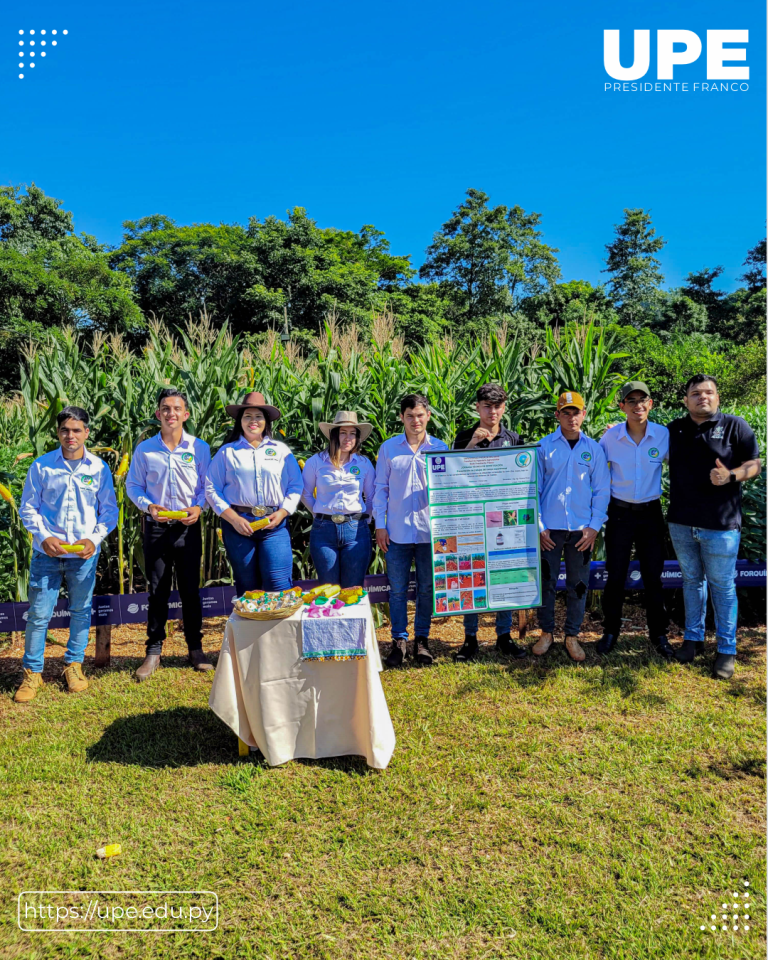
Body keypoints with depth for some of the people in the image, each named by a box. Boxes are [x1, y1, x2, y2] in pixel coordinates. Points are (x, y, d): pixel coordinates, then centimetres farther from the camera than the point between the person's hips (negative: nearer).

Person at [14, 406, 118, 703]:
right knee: (38, 614, 2)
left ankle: (74, 664, 29)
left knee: (81, 611, 12)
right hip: (47, 553, -1)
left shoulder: (99, 468, 0)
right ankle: (32, 673, 19)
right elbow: (27, 508, 3)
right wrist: (44, 537, -11)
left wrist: (94, 538, -10)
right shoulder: (42, 466, -1)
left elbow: (109, 511, 4)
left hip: (84, 555, 1)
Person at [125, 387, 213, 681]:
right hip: (156, 527, 1)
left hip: (189, 527, 0)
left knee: (190, 589, 6)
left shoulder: (200, 448, 1)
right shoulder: (144, 449, 3)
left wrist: (198, 507, -13)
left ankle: (195, 648, 20)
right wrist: (148, 506, -10)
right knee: (157, 590, 6)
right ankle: (154, 651, 18)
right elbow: (132, 485, 8)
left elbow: (208, 486, 5)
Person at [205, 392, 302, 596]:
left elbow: (296, 486, 8)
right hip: (239, 524, 0)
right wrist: (234, 519, -8)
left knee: (279, 586, -8)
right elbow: (211, 489, 3)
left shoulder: (281, 450, 11)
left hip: (274, 524, 0)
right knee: (247, 587, 7)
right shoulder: (227, 452, 8)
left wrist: (281, 513, -7)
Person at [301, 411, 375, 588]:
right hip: (324, 530, 0)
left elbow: (372, 498, 13)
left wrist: (364, 519, 5)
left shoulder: (364, 464, 5)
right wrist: (320, 515, 7)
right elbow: (305, 494, 12)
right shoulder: (316, 462, 1)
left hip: (356, 530, 1)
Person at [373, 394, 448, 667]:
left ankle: (422, 639, 23)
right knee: (397, 588, 5)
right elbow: (381, 488, 6)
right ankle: (399, 640, 19)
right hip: (397, 531, 0)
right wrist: (380, 525, 1)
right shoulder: (389, 448, 4)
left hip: (430, 530, 0)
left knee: (427, 588, 8)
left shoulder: (440, 448, 4)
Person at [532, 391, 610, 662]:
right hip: (550, 529, -1)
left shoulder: (594, 449, 4)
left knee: (578, 585, 7)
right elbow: (534, 488, 2)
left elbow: (602, 490, 6)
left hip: (581, 529, 1)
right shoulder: (544, 446, 0)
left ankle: (572, 636, 21)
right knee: (546, 582, 5)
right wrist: (539, 526, -3)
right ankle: (546, 632, 22)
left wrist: (594, 527, -2)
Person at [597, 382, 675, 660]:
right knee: (615, 576, 5)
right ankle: (611, 632, 22)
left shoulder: (664, 435, -6)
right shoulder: (610, 436, -8)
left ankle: (659, 634, 23)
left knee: (653, 576, 7)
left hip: (651, 513, 1)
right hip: (619, 513, 0)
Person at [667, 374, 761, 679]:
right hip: (681, 522, 3)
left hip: (721, 525, -3)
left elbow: (754, 465, -3)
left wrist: (730, 476, -21)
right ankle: (693, 637, 30)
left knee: (722, 585, 5)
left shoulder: (735, 426, -1)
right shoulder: (674, 430, 7)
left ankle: (727, 649, 17)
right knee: (691, 580, 16)